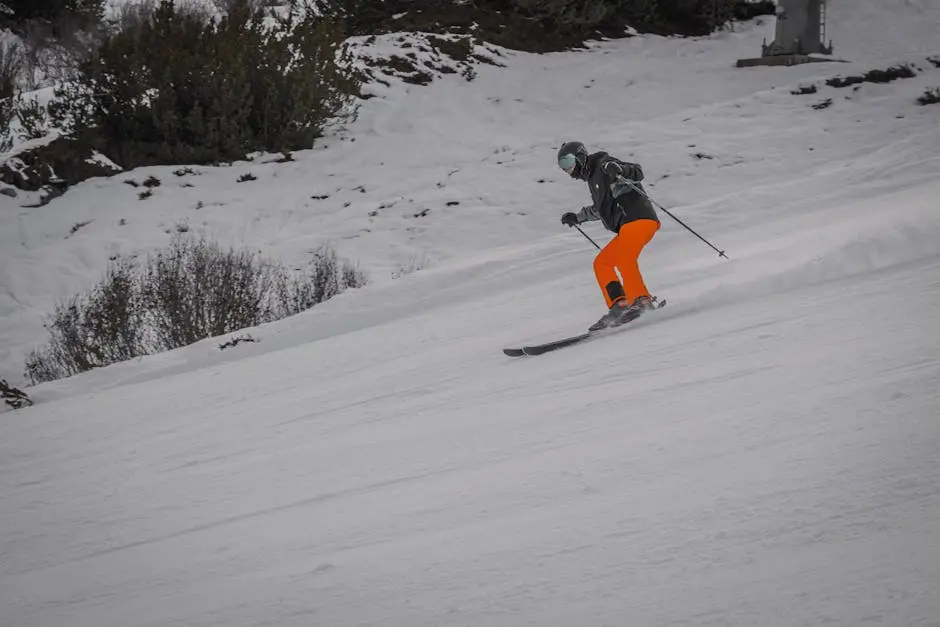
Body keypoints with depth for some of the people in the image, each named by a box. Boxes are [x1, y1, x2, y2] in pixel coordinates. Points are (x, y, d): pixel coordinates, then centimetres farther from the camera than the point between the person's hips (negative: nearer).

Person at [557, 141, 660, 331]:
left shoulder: (603, 165, -1)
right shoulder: (592, 177, 26)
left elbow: (637, 173, -13)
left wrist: (619, 170, -31)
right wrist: (577, 217, 45)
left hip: (639, 219, -11)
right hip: (627, 228, 11)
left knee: (623, 257, -29)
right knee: (601, 263, 11)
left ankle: (641, 301, -40)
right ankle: (619, 305, -2)